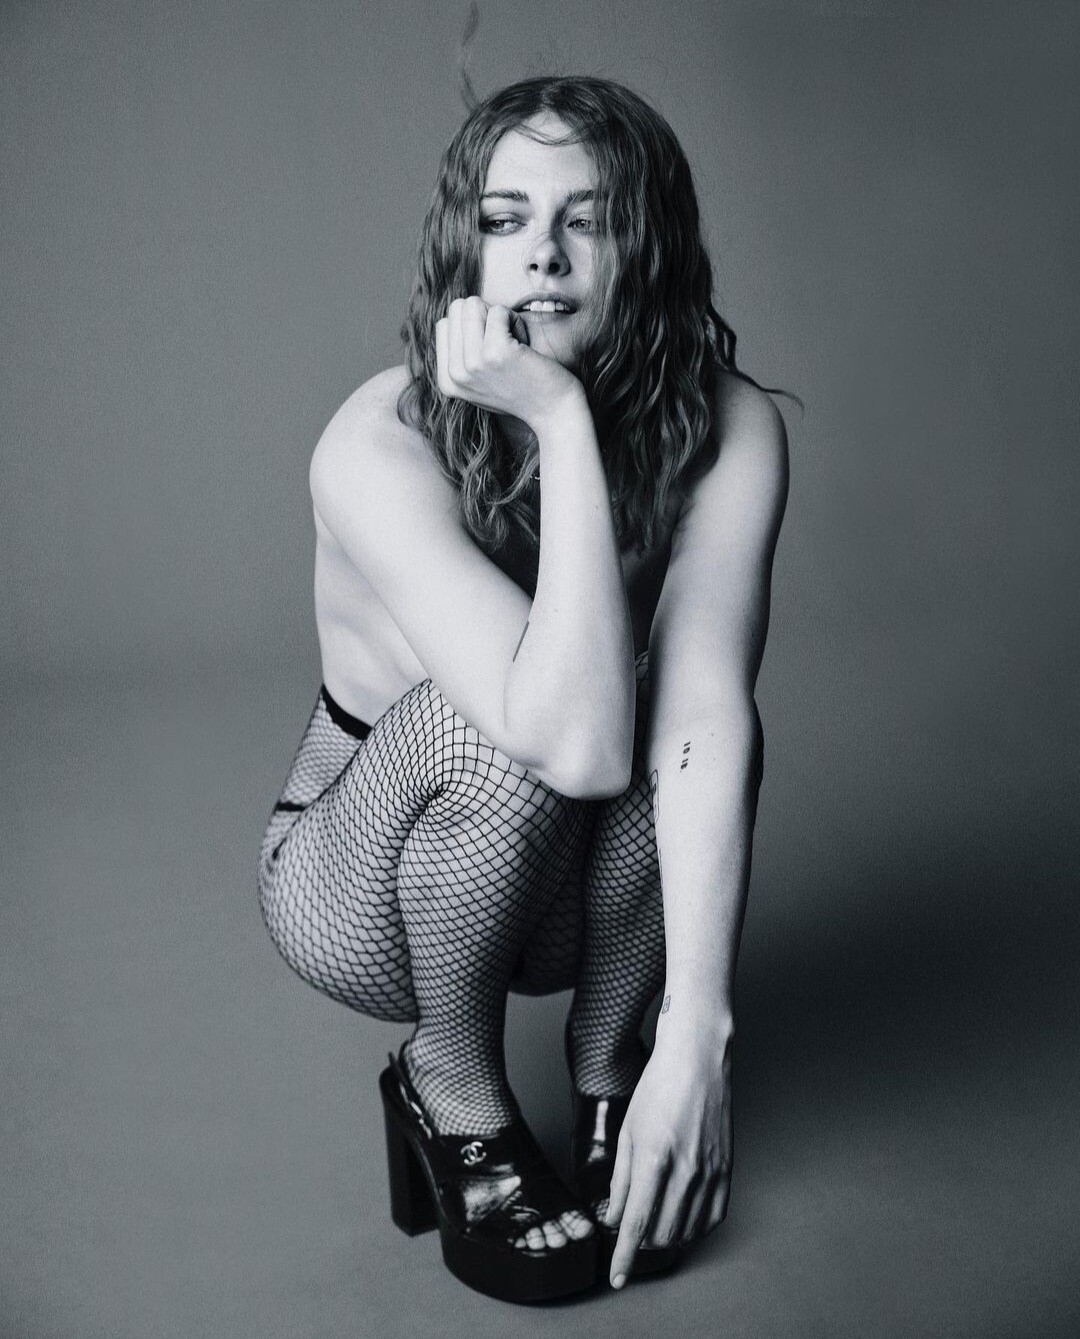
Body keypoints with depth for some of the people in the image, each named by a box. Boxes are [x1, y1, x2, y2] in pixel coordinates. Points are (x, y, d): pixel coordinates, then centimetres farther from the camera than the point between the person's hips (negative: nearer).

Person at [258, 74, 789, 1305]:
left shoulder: (725, 429, -20)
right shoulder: (379, 446, -29)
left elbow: (703, 722, -30)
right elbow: (575, 739, -40)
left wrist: (697, 1034, -37)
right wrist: (564, 424, -41)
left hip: (583, 888, 3)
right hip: (363, 885, -2)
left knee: (699, 707, -30)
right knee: (495, 724, -35)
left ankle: (606, 1053, -4)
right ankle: (449, 1086, -7)